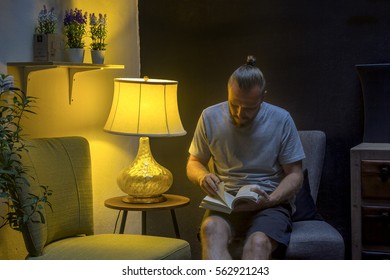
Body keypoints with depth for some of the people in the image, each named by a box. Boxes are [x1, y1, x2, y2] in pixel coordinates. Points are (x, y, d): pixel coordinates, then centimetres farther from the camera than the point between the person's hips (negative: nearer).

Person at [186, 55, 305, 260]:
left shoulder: (281, 120, -2)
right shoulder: (210, 117, 3)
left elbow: (295, 174, 2)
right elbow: (194, 163, 14)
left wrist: (270, 200, -18)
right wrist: (202, 177, -11)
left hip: (271, 203, -1)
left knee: (258, 242, -35)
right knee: (212, 228, -35)